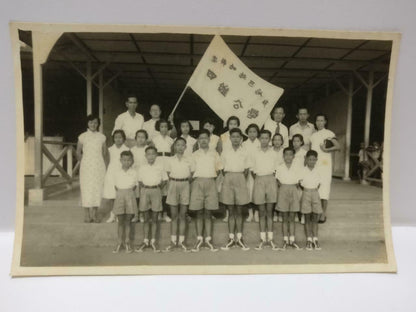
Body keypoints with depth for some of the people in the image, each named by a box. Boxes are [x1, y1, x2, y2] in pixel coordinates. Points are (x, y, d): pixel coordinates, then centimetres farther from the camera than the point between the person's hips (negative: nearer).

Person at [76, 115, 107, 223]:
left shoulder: (102, 137, 5)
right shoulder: (82, 137, 1)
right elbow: (78, 152, 9)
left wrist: (102, 163, 7)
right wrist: (83, 162, 4)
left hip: (99, 167, 2)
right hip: (86, 167, -1)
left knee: (97, 188, 2)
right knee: (86, 189, -3)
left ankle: (94, 214, 11)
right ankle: (86, 215, 6)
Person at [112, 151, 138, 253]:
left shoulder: (134, 172, 0)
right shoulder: (116, 171, 3)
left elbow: (135, 185, 8)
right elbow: (115, 186, 9)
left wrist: (129, 191, 0)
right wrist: (120, 192, -1)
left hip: (130, 196, -1)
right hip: (119, 196, 1)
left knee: (128, 220, 6)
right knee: (120, 221, 5)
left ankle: (127, 242, 17)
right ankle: (119, 242, 16)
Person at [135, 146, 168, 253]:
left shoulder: (160, 167, 3)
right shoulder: (142, 168, 7)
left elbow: (165, 180, 8)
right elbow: (140, 181, 14)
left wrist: (159, 188, -2)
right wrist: (142, 189, 1)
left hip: (156, 191, -1)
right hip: (145, 191, 1)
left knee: (155, 218, 3)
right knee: (146, 218, 6)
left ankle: (153, 241, 11)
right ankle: (145, 241, 13)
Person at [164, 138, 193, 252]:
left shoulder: (189, 160, 4)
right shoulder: (170, 160, 4)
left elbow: (190, 175, 8)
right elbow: (168, 175, 7)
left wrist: (184, 182, -1)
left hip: (185, 185, 0)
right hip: (173, 185, 0)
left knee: (182, 215, 4)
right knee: (174, 215, 4)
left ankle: (181, 241, 12)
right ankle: (173, 241, 13)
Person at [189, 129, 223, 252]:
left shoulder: (214, 153, 11)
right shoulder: (195, 154, 9)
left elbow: (218, 169, 12)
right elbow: (192, 171, 8)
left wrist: (211, 177, 3)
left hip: (211, 183, 0)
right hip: (198, 183, 0)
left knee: (208, 213, 4)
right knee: (199, 213, 1)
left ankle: (208, 240, 9)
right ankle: (199, 239, 8)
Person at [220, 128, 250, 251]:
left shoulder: (245, 152, 5)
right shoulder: (225, 152, 5)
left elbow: (246, 170, 8)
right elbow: (223, 169, 7)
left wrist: (242, 180, 1)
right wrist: (229, 178, 0)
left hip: (240, 180, 0)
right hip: (228, 180, 0)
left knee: (239, 211, 4)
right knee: (231, 211, 4)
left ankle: (239, 238, 13)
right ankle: (231, 239, 10)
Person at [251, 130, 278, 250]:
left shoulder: (274, 153, 4)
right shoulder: (255, 154, 6)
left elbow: (277, 169, 10)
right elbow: (252, 170, 11)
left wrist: (274, 179, 2)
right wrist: (257, 180, 4)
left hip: (271, 180, 0)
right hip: (259, 180, 0)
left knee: (270, 211, 4)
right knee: (261, 211, 4)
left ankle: (270, 238, 12)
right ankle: (262, 239, 11)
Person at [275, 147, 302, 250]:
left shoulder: (296, 169, 4)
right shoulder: (279, 168, 1)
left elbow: (298, 183, 7)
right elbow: (277, 180, 7)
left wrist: (299, 196, 2)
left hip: (293, 192, 1)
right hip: (283, 191, -1)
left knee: (292, 218, 7)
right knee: (285, 218, 4)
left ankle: (292, 240, 14)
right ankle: (285, 240, 12)